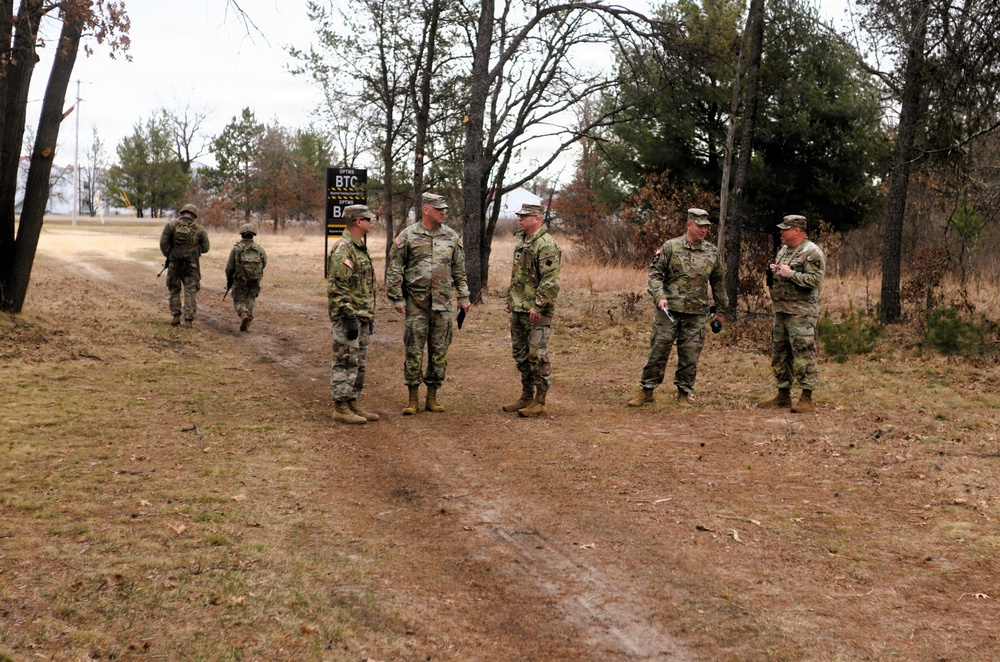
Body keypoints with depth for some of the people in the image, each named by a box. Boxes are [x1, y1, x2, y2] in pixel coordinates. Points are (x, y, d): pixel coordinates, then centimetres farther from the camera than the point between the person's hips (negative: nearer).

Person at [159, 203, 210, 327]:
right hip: (191, 266, 0)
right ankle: (188, 319, -1)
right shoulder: (199, 229, -3)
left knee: (174, 289, 16)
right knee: (190, 291, 5)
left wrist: (168, 256, 5)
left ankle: (176, 316, 13)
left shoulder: (171, 224, -5)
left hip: (174, 264, 0)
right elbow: (205, 248, 1)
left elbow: (163, 243, -8)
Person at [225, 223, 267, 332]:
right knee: (249, 302, 16)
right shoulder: (259, 248, -3)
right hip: (255, 281, 2)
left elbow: (229, 267, -5)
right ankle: (247, 324, 10)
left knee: (239, 302, 10)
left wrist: (228, 281, 9)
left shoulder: (236, 248, -7)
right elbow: (264, 263, 7)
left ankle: (244, 315, -19)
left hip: (240, 281, -2)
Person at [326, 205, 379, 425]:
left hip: (361, 318, 10)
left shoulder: (360, 248, 16)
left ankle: (352, 404, 21)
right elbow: (337, 289, -21)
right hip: (349, 318, -10)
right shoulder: (343, 250, -16)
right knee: (346, 364, -4)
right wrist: (349, 318, -23)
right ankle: (341, 409, 1)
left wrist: (369, 317, 22)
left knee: (358, 364, 14)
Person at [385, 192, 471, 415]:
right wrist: (397, 299, -5)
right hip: (416, 303, -3)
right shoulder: (407, 236, -3)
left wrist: (463, 297, 12)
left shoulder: (452, 237, 8)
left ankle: (432, 397, 17)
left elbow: (459, 270, 15)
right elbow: (394, 270, -1)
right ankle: (413, 399, 9)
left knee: (439, 351, 6)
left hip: (442, 304, 3)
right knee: (414, 351, 0)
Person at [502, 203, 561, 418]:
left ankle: (539, 401, 3)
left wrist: (538, 306, -22)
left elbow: (550, 281, -21)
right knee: (520, 353, 14)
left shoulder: (546, 245, -15)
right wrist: (510, 299, 21)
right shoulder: (521, 240, 15)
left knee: (537, 355, -4)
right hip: (518, 309, 10)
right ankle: (526, 396, 25)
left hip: (536, 311, -10)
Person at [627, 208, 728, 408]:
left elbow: (719, 282, 17)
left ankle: (684, 393, 18)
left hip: (696, 313, 2)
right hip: (669, 310, -2)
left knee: (690, 355, 5)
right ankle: (647, 391, 12)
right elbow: (654, 274, -2)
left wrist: (720, 309, 18)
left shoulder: (712, 252, 8)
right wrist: (659, 296, -17)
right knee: (658, 350, 1)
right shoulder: (670, 247, -2)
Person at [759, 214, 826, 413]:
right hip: (780, 311, 9)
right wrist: (772, 270, 5)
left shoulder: (812, 253, -12)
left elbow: (815, 280, -21)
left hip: (801, 314, -9)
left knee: (803, 354, -8)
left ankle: (806, 398, -4)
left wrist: (790, 273, -20)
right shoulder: (784, 250, 17)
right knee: (779, 353, 13)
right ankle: (783, 395, 23)